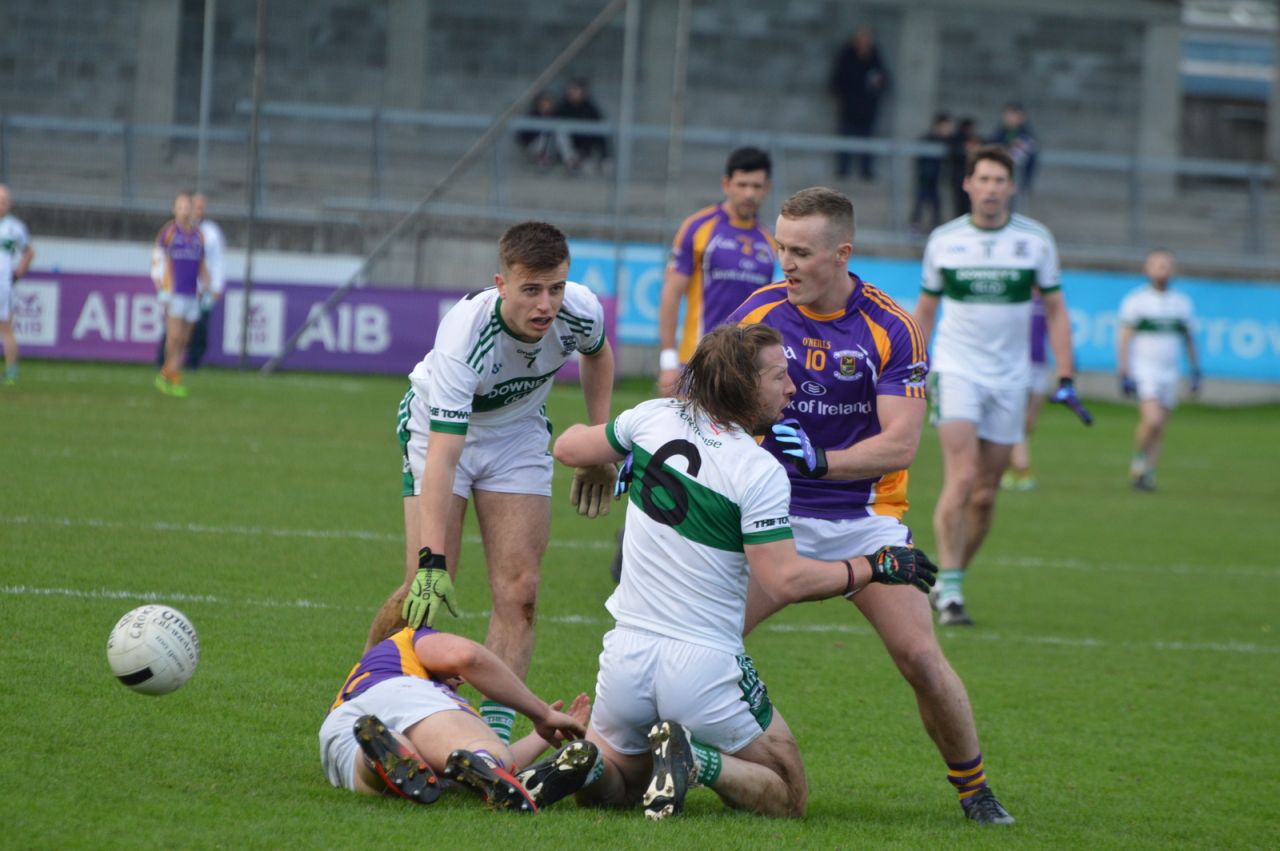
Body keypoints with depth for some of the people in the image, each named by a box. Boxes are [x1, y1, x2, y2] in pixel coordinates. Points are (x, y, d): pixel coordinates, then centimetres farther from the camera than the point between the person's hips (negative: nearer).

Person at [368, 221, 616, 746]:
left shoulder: (581, 312, -25)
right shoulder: (464, 335, -39)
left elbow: (597, 354, 5)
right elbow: (442, 458, -43)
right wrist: (432, 563, -51)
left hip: (519, 430, 4)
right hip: (438, 424, -4)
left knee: (518, 589, -10)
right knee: (425, 590, -13)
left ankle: (495, 732, -8)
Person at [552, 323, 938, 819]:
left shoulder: (654, 418, 0)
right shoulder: (760, 473, -16)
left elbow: (570, 449, 15)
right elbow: (786, 580, -19)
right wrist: (875, 567, -8)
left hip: (627, 655, 5)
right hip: (704, 669, -5)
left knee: (611, 786, 27)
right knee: (786, 797, 11)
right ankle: (697, 761, -18)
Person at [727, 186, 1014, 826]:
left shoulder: (891, 329, -12)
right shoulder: (757, 314, -5)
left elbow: (901, 443, -17)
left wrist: (821, 460, -32)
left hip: (867, 518, -2)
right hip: (775, 514, 2)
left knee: (920, 657, -14)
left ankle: (974, 789, 5)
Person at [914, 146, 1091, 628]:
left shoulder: (1036, 240, 1)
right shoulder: (943, 241, 1)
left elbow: (1055, 310, 7)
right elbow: (924, 311, 12)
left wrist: (1066, 380, 0)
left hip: (1009, 379, 2)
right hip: (956, 369, -2)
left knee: (986, 494, 4)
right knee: (961, 479, -18)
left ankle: (950, 582, 21)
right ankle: (948, 590, -14)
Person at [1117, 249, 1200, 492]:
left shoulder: (1181, 303, 11)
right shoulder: (1135, 301, -3)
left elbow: (1188, 340, 20)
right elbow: (1124, 340, -4)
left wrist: (1195, 372, 15)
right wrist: (1124, 376, -11)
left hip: (1169, 372, 5)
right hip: (1143, 370, -5)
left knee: (1159, 431, 4)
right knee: (1152, 420, -22)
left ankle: (1147, 474, 12)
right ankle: (1139, 461, -1)